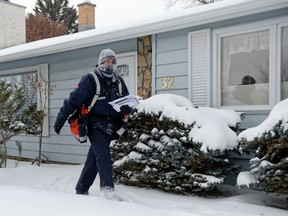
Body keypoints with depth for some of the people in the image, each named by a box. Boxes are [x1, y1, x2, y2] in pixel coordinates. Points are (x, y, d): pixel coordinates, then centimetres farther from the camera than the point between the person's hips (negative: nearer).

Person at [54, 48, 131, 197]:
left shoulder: (118, 81, 10)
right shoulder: (90, 80, -8)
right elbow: (73, 100, -9)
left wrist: (126, 109, -9)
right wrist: (60, 120, -9)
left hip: (110, 127, 6)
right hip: (96, 125, -5)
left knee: (93, 159, 13)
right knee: (104, 156, -17)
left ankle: (81, 190, 24)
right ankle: (107, 189, -19)